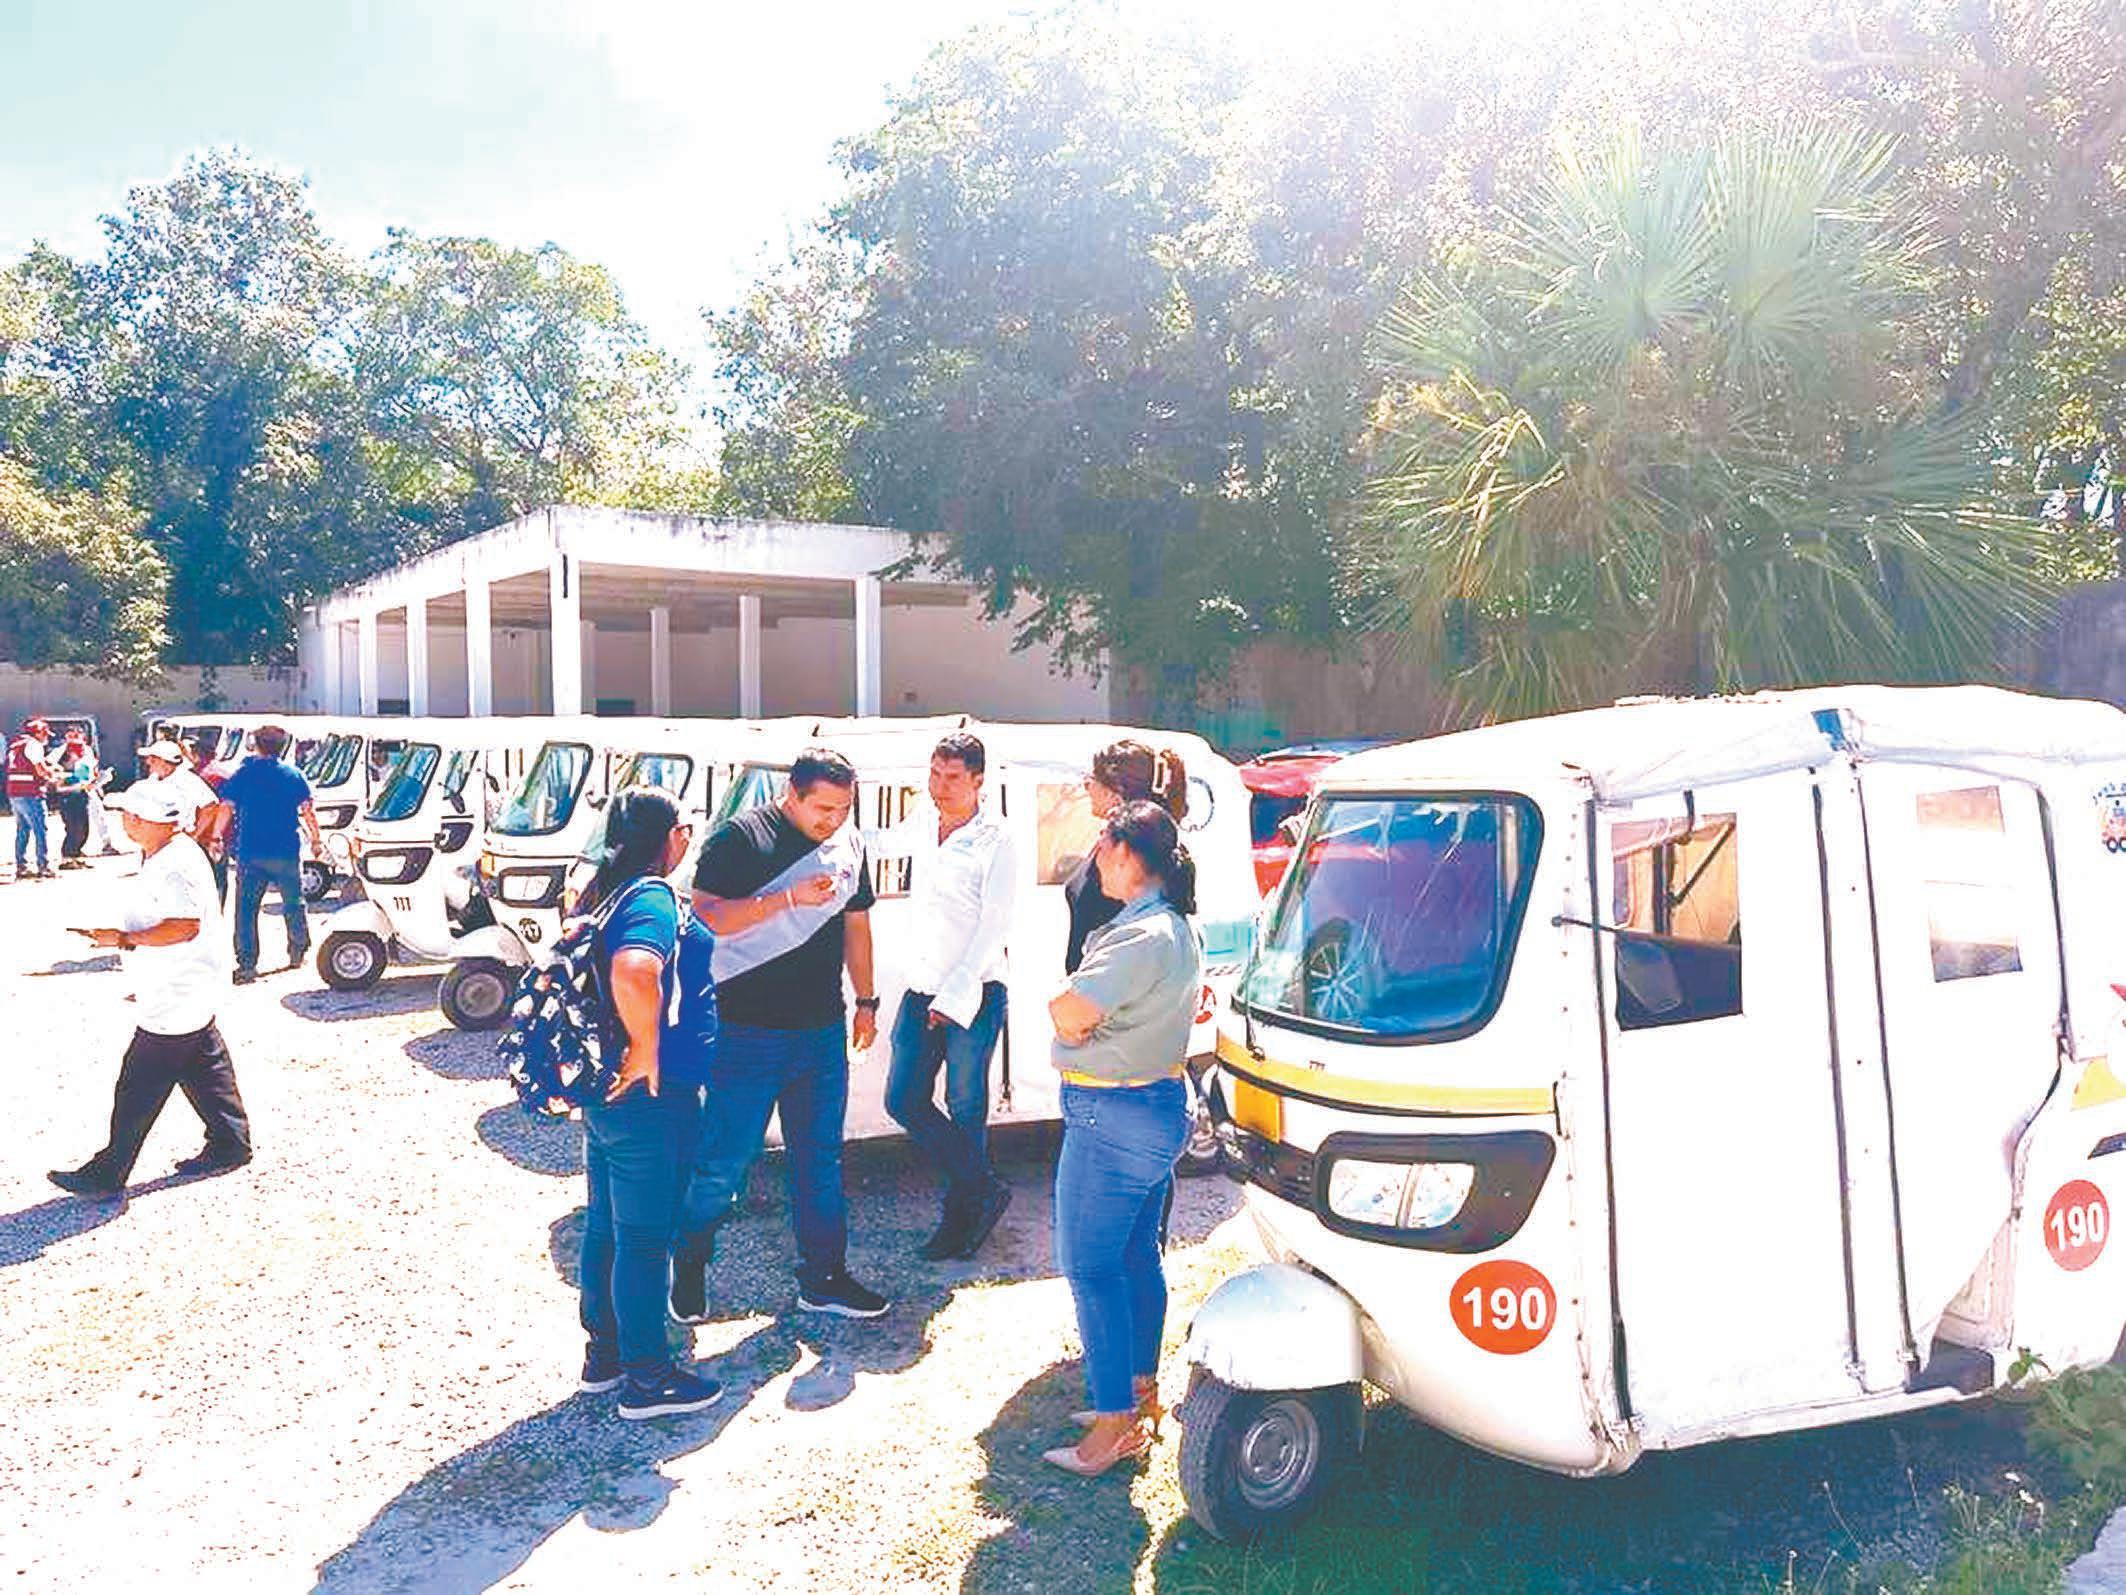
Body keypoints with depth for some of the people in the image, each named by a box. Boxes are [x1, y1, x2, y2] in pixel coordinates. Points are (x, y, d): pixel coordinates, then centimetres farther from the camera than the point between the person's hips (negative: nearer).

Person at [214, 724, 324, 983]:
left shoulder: (242, 774, 1)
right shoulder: (293, 774, 2)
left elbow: (225, 809, -4)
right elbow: (308, 811, 1)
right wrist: (316, 839, 11)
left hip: (250, 853, -1)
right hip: (287, 853, 1)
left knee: (246, 909, 2)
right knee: (294, 905, 16)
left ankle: (247, 965, -3)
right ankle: (298, 954, 26)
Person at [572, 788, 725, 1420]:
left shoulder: (605, 893, 11)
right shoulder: (654, 898, -20)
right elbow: (634, 973, -40)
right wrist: (646, 1050, -27)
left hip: (605, 1091, 10)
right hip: (651, 1095, -10)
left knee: (605, 1226, 19)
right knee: (645, 1237, 2)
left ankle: (604, 1354, 33)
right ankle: (647, 1378, 13)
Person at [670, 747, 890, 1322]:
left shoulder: (849, 843, 9)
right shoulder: (741, 837, -9)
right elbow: (707, 917, -17)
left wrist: (866, 1001, 19)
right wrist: (789, 898, -25)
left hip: (822, 1031, 6)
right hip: (747, 1031, -5)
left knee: (820, 1159, 12)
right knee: (724, 1161, 2)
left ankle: (823, 1279, 23)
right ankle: (688, 1266, 24)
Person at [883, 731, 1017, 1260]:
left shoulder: (995, 842, -11)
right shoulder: (922, 827, 7)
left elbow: (994, 927, -14)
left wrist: (953, 997, -15)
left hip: (973, 995, -6)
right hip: (921, 991, 7)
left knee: (965, 1108, 3)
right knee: (903, 1101, 4)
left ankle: (961, 1216, 17)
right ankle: (985, 1190, 16)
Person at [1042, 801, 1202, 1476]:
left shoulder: (1143, 936, -23)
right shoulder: (1175, 928, 11)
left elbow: (1067, 1013, -28)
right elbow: (1074, 1011, 15)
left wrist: (1071, 1005, -8)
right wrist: (1086, 1013, -4)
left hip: (1112, 1116, -10)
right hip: (1160, 1102, 10)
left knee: (1091, 1268, -1)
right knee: (1137, 1259, 19)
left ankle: (1115, 1426, 6)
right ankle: (1140, 1394, 31)